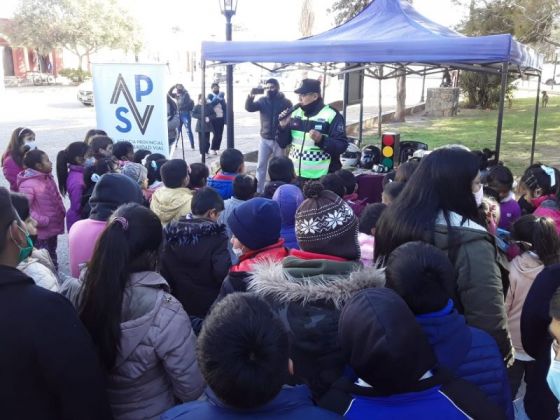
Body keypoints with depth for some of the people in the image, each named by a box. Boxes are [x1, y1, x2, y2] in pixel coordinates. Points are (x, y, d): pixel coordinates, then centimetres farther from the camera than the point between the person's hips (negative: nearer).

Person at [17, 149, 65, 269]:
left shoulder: (47, 177, 5)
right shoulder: (28, 185, -24)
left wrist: (61, 213, 8)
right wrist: (43, 221, -26)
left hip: (53, 227, 9)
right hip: (40, 231, -9)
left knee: (51, 255, 25)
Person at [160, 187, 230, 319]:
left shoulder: (170, 233, -1)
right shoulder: (216, 237, -16)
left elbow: (163, 272, 3)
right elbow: (222, 273, -26)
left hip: (178, 306, 4)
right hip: (210, 308, -4)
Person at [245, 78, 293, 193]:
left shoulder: (286, 102, -4)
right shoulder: (262, 100, 2)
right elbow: (249, 108, -12)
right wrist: (250, 97, -31)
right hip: (265, 139, 3)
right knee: (261, 166, 7)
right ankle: (259, 191, 17)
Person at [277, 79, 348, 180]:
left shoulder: (331, 115, -8)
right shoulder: (295, 113, 8)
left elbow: (342, 146, -14)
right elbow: (282, 143, 10)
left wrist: (321, 140, -28)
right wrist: (283, 126, -8)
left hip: (321, 179, -5)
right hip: (294, 176, 5)